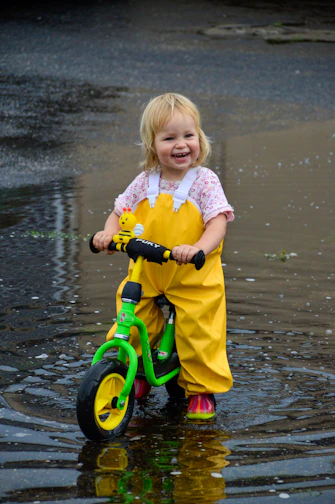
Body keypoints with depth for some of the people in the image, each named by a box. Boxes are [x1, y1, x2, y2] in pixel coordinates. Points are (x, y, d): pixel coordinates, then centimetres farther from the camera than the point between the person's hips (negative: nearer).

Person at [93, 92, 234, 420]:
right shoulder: (144, 184, 0)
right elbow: (119, 213, 12)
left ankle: (201, 389, 18)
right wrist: (109, 233, -11)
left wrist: (197, 248, -36)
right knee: (132, 331, 5)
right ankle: (138, 375, 33)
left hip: (195, 281, -3)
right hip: (146, 277, 3)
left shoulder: (205, 181, -9)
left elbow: (218, 222, -17)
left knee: (198, 336, -4)